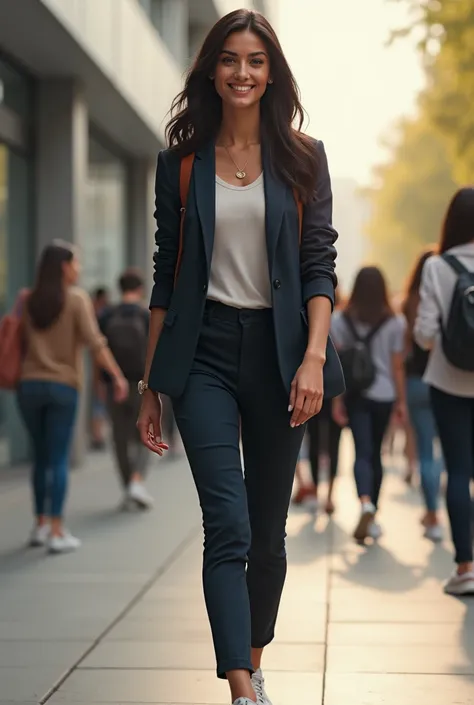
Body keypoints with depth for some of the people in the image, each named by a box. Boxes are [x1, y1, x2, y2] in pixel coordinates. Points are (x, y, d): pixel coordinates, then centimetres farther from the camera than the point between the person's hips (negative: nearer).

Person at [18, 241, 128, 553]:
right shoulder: (77, 298, -6)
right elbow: (95, 342, -12)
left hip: (30, 384, 4)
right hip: (63, 385, -4)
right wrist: (117, 375, -10)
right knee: (59, 459, -2)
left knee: (41, 457, 15)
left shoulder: (29, 300, 7)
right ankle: (57, 531, -4)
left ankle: (41, 525, 20)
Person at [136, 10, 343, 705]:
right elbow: (166, 276, 8)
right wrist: (150, 385, 6)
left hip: (277, 350, 1)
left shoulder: (302, 158, 6)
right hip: (204, 352, -1)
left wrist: (314, 356, -14)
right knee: (228, 527, -13)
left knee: (269, 529, 9)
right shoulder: (182, 161, 7)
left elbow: (320, 265, 0)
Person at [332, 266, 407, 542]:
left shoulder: (341, 320, -2)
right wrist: (401, 400, 8)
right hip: (383, 395, 1)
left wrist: (337, 400, 2)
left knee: (363, 451, -4)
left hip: (355, 394, -1)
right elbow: (397, 367, -1)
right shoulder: (395, 322, -3)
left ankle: (366, 502, -31)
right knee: (376, 453, 13)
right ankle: (372, 517, 19)